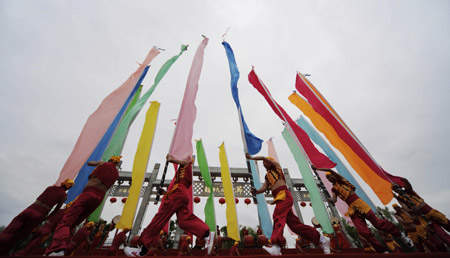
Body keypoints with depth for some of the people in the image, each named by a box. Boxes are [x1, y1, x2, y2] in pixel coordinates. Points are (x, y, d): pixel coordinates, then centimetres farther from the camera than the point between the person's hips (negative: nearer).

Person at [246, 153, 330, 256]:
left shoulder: (276, 166, 13)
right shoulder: (267, 176, 29)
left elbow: (263, 158, 0)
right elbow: (264, 187, 14)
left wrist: (251, 157, 8)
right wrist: (256, 191, -4)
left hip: (284, 195, -8)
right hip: (279, 198, 8)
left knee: (278, 217, -26)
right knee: (294, 224, 6)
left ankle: (276, 247, -40)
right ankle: (321, 239, 15)